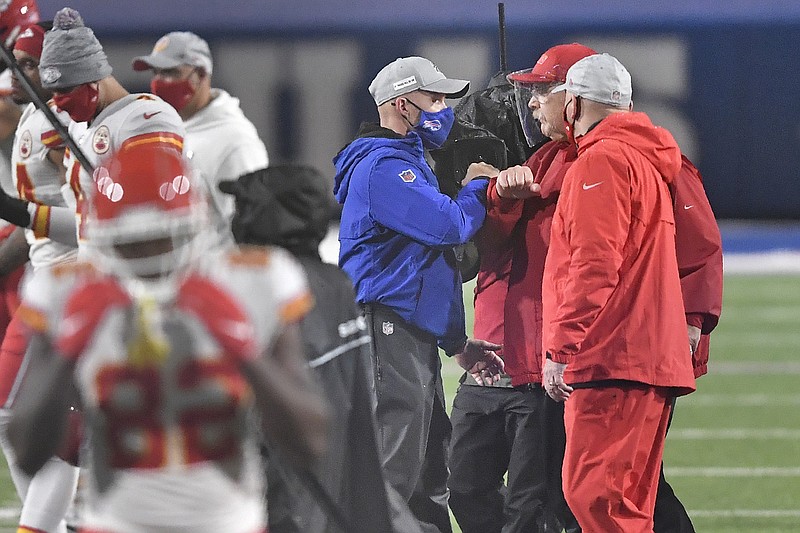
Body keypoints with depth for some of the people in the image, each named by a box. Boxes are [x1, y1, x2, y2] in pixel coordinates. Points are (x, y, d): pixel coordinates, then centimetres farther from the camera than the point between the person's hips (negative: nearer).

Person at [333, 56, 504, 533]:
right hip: (388, 334, -11)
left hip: (416, 340, 11)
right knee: (392, 474, -14)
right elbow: (451, 225, -23)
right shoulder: (383, 166, -11)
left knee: (429, 479, 13)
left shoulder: (408, 162, 24)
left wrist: (456, 342, 23)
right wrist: (477, 187, -1)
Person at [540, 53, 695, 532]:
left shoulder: (602, 160, -7)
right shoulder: (648, 160, 24)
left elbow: (593, 264, -16)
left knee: (595, 493, -14)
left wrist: (561, 348, -17)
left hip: (611, 362, -10)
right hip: (654, 357, 10)